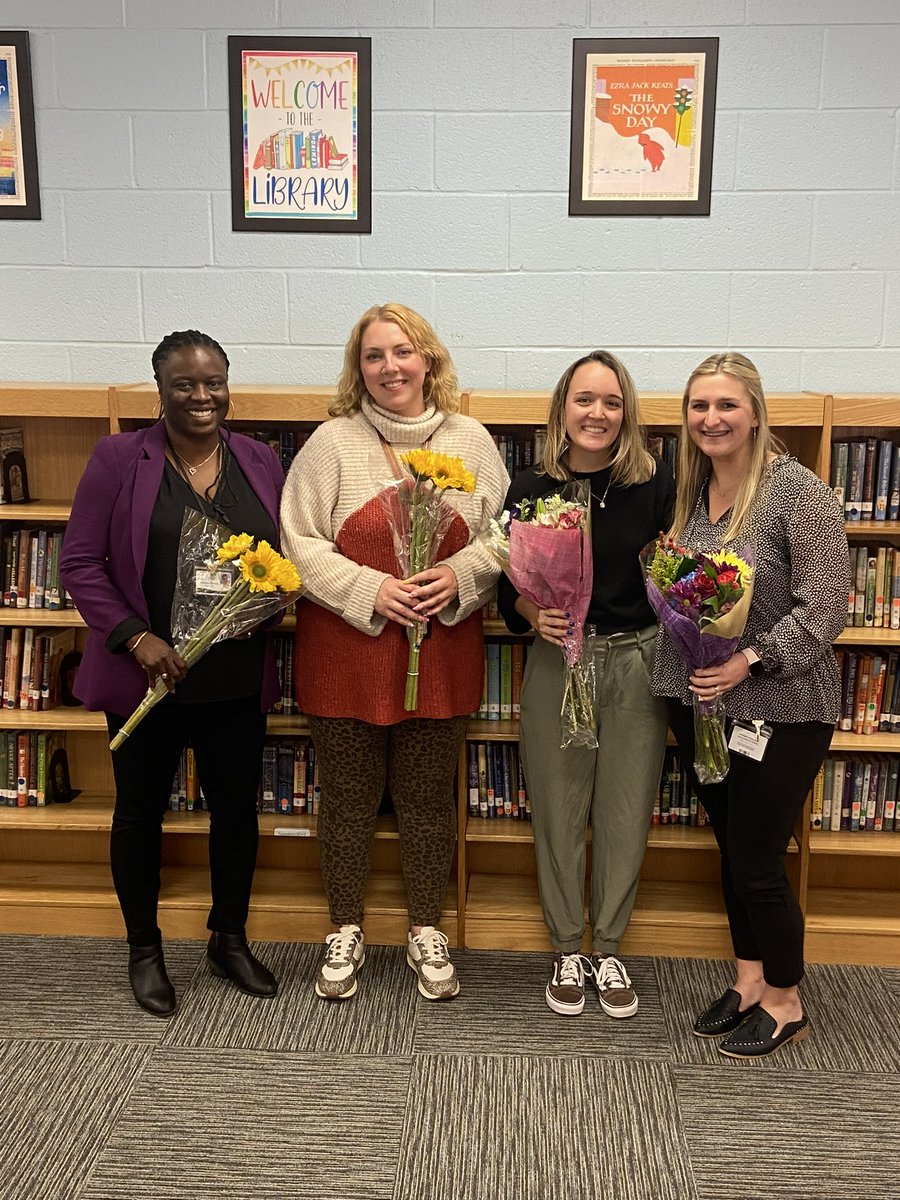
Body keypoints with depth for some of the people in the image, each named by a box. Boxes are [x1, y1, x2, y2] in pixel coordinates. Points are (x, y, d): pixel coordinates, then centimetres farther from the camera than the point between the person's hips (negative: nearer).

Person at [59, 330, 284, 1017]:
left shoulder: (260, 463, 5)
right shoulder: (119, 459, -6)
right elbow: (81, 563, -7)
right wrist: (135, 637, -17)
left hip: (238, 676, 3)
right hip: (147, 673, -3)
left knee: (237, 807, 13)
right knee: (141, 811, 12)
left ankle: (230, 940, 36)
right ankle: (144, 949, 33)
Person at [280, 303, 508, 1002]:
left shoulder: (471, 441, 4)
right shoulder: (332, 443, -2)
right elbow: (298, 541, -6)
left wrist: (458, 577, -14)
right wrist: (370, 589, -16)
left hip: (442, 651, 2)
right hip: (346, 653, -1)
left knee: (429, 797, 12)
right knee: (349, 796, 11)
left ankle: (427, 932, 31)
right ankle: (346, 931, 30)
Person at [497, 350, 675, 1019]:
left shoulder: (656, 485, -2)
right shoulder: (531, 489, -1)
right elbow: (509, 588, 2)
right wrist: (536, 615, -16)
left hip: (636, 663, 0)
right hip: (557, 663, 0)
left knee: (626, 814, 9)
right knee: (559, 813, 8)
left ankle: (608, 949, 30)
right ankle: (568, 949, 30)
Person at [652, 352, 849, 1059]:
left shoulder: (800, 494, -14)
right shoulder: (692, 491, 8)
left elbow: (825, 608, -18)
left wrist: (750, 661, -26)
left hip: (780, 711, -6)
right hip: (699, 704, 6)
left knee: (757, 863, 2)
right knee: (732, 849, 17)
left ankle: (785, 1004, 24)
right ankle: (749, 981, 35)